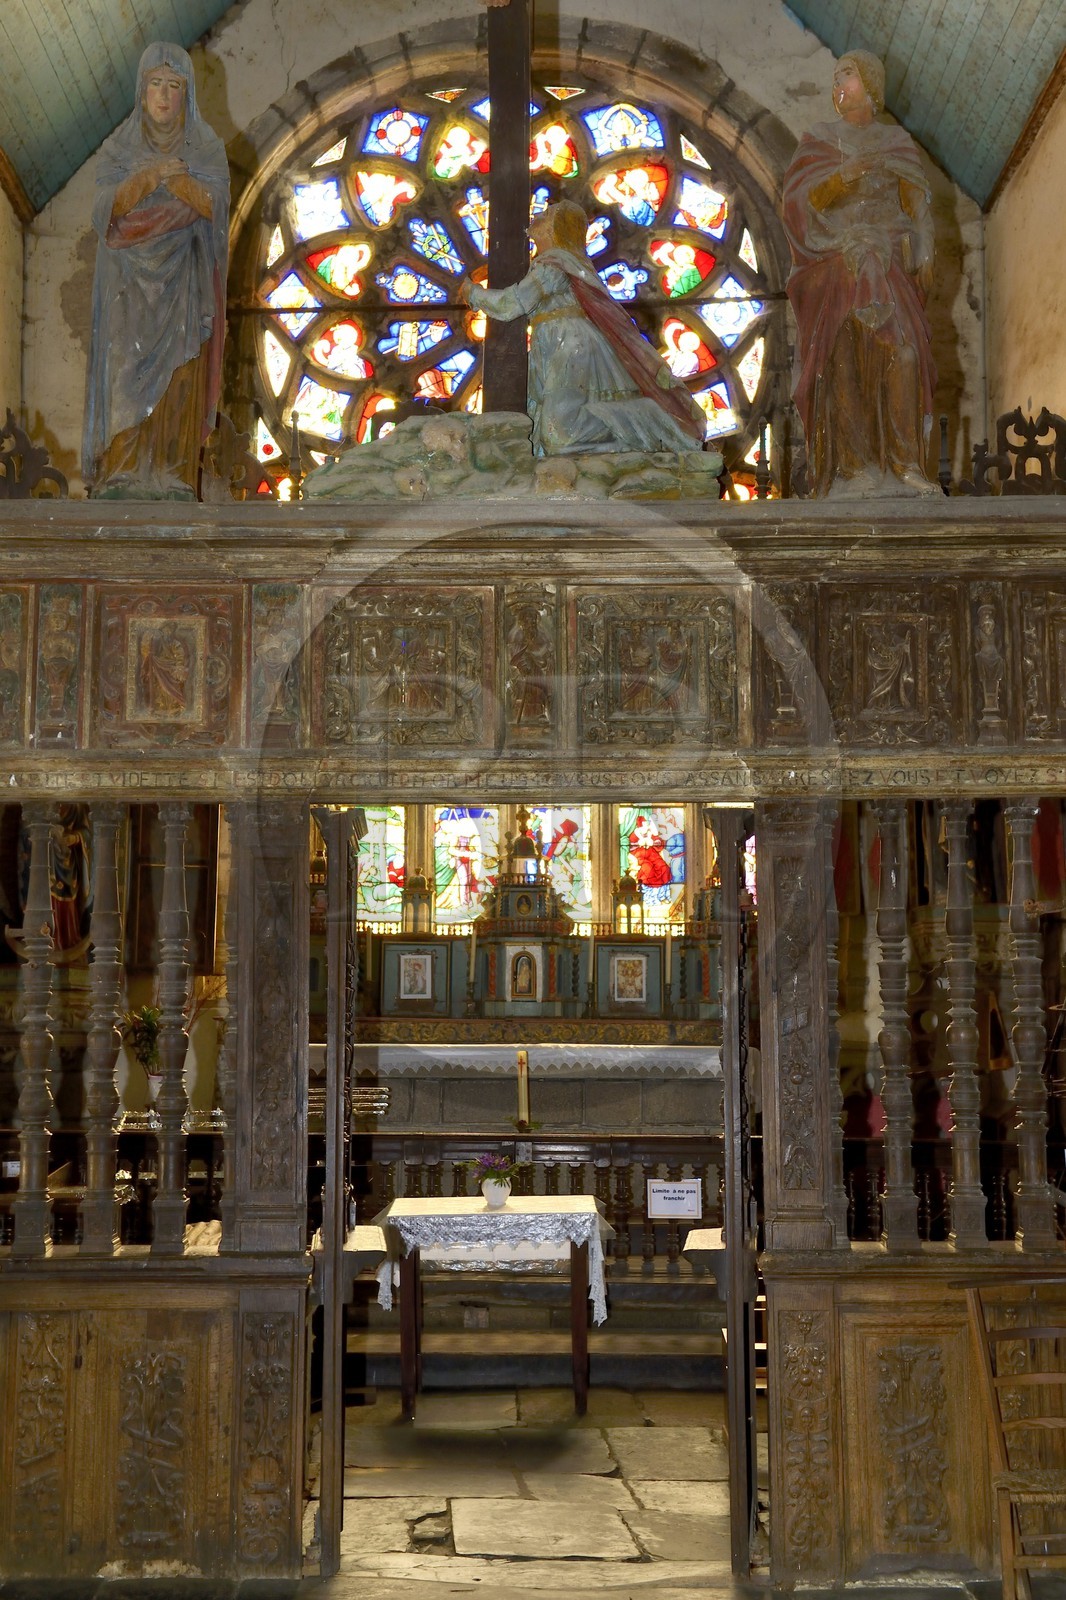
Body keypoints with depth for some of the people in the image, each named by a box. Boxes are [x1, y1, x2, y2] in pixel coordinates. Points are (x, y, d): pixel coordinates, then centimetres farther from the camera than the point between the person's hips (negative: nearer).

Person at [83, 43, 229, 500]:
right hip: (131, 281, 0)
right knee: (128, 375, -7)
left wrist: (179, 177, -26)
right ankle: (122, 479, -6)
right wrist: (149, 176, -23)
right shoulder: (119, 146, 5)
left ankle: (172, 477, -2)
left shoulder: (207, 146, 4)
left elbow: (213, 205, -8)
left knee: (179, 376, -5)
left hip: (183, 281, 0)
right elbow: (108, 207, -7)